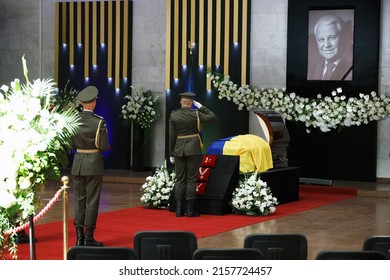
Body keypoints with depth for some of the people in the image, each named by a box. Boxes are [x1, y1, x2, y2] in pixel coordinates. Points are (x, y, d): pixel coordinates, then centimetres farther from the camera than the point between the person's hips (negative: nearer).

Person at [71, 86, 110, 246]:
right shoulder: (99, 122, -12)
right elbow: (105, 146, -13)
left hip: (77, 164, 4)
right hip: (94, 164, -3)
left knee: (78, 200, 11)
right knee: (92, 201, 2)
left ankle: (79, 237, 12)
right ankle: (88, 238, 3)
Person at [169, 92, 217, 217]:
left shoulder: (173, 115, -1)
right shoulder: (195, 114, -8)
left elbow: (172, 136, -1)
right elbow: (213, 117, 3)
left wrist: (171, 154, 5)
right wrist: (201, 107, 7)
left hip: (179, 150, 2)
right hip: (193, 150, -2)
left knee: (180, 179, 8)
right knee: (191, 179, 1)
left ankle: (179, 209, 7)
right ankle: (190, 210, 2)